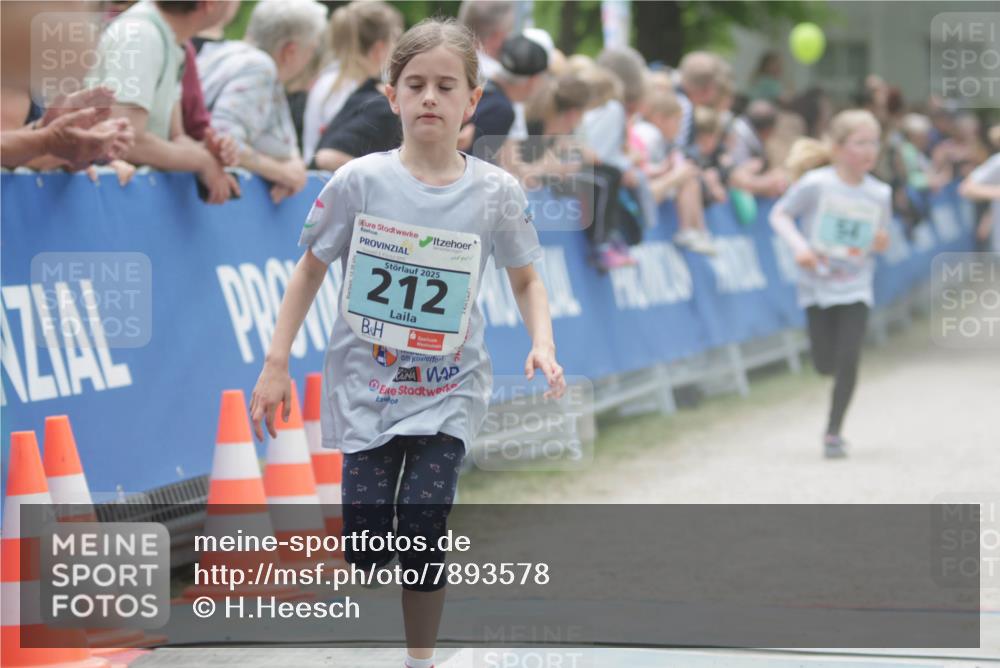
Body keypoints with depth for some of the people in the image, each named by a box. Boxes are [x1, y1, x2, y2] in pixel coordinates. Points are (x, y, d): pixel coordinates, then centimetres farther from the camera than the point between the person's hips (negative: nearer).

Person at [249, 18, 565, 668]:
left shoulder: (496, 193, -8)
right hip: (366, 387, 1)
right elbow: (312, 269, 2)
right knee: (365, 533, -2)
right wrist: (276, 365, -1)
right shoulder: (359, 182, -9)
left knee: (424, 527, -10)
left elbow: (526, 278, 7)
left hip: (448, 391, -1)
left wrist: (543, 345, -12)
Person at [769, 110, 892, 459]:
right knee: (826, 364, 1)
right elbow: (779, 214, -6)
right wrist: (799, 245, -20)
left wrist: (882, 243, -10)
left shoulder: (879, 194, -2)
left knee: (848, 360, -11)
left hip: (855, 288, 1)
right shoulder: (816, 184, -13)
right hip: (818, 284, -1)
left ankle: (834, 431, 3)